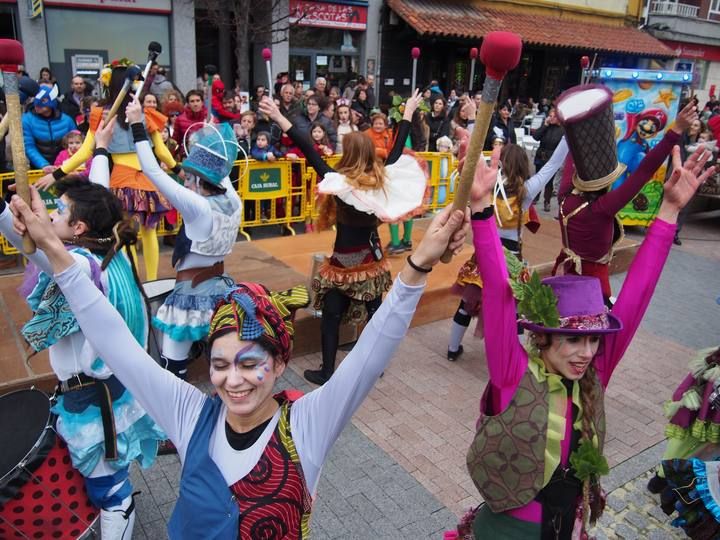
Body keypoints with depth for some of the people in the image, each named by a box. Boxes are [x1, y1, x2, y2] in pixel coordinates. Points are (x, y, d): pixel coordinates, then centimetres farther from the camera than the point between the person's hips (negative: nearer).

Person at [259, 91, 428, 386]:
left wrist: (280, 119, -25)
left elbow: (310, 152, -24)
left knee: (332, 316, 7)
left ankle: (326, 372, 16)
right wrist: (408, 114, 21)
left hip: (345, 261, -5)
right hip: (373, 258, 5)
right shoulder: (382, 178, -5)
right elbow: (397, 149, 8)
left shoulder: (340, 183, -19)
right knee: (374, 312, 15)